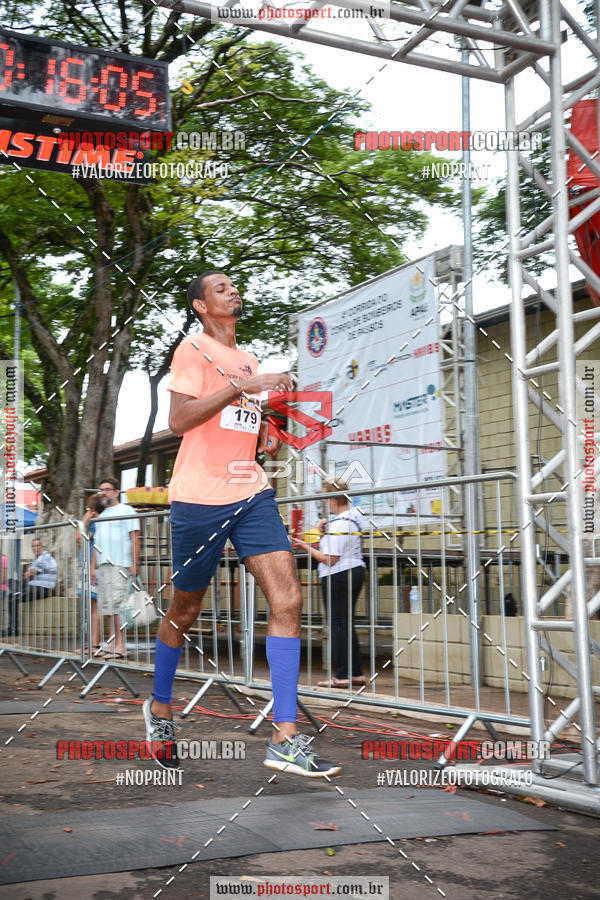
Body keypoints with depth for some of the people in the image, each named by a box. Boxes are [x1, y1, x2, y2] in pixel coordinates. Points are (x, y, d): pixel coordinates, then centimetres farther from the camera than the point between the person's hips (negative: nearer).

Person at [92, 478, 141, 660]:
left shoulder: (126, 510, 2)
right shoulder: (101, 516, 25)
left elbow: (135, 538, -4)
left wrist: (135, 563, -12)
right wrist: (93, 567, 17)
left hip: (120, 565, -8)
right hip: (102, 566, 8)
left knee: (118, 605, -13)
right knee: (107, 607, 4)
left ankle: (120, 647, -15)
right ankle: (111, 644, 5)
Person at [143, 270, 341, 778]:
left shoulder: (249, 361, 20)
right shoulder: (193, 349, -3)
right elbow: (178, 420, -15)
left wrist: (266, 441, 10)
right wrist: (241, 386, -20)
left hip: (251, 494, 6)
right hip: (200, 497, -6)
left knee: (287, 599, -11)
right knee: (186, 611, 8)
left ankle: (285, 739, -10)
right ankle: (160, 707, 34)